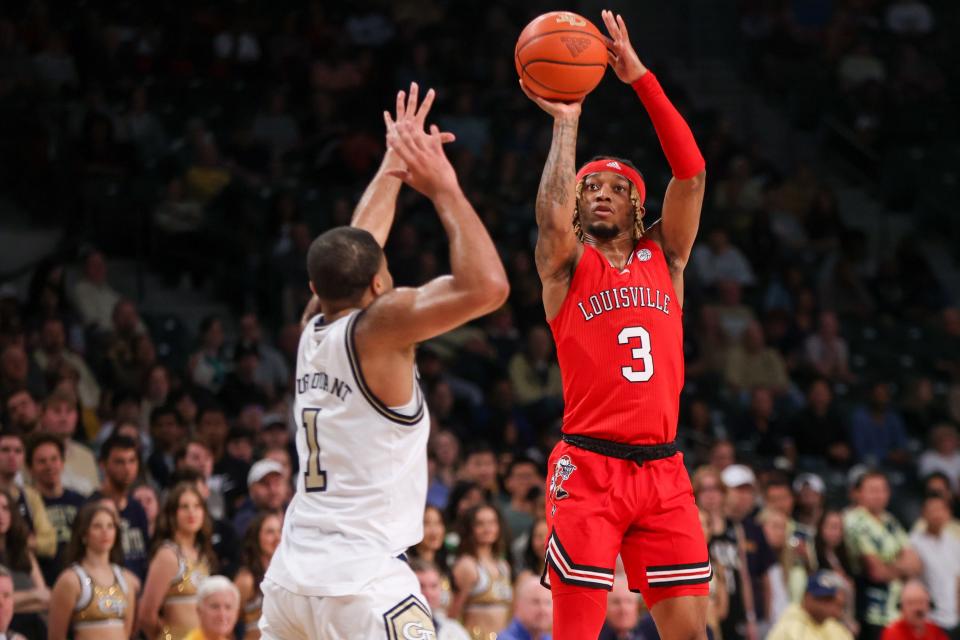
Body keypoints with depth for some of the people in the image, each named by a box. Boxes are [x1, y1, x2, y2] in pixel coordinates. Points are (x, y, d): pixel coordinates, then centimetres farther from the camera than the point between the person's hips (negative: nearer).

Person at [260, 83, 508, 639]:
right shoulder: (378, 325, -9)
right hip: (361, 578, -8)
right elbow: (487, 287, -19)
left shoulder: (314, 326, 10)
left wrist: (396, 162, 36)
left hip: (294, 567, 8)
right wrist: (443, 190, -9)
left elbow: (354, 248, 27)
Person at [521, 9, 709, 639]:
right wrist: (566, 122, -8)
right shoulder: (567, 264, 6)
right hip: (589, 465, -3)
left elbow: (692, 172, 2)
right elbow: (553, 216, -17)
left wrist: (641, 79, -4)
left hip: (663, 469, 4)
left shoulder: (663, 256, 14)